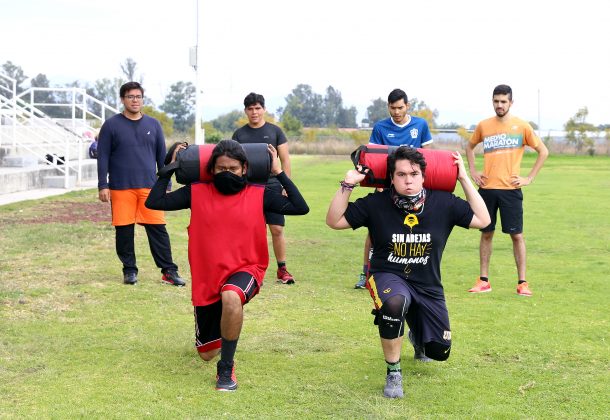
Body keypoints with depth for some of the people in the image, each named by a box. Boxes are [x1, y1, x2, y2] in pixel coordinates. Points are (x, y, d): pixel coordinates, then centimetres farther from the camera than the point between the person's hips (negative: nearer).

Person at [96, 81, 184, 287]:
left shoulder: (153, 125, 11)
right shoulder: (111, 125, 3)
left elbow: (162, 156, 14)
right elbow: (103, 157, 2)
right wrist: (103, 185, -4)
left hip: (149, 187, 1)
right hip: (121, 188, -1)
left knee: (158, 229, -2)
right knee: (124, 231, 3)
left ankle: (169, 270, 3)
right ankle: (129, 270, 16)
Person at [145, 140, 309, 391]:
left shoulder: (260, 195, -2)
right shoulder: (197, 193, 0)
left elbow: (301, 208, -9)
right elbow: (154, 202, -4)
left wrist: (279, 173, -5)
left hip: (244, 269, -3)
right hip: (207, 278, 3)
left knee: (231, 297, -42)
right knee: (206, 354, 12)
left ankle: (226, 368, -23)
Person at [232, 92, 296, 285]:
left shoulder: (275, 131, 5)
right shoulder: (239, 134, 8)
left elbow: (285, 160, 6)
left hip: (272, 187, -1)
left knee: (277, 229, -2)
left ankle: (282, 269, 9)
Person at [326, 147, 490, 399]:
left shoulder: (443, 203, -8)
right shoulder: (376, 204, -12)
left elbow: (483, 220, -2)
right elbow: (334, 221, -9)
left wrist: (464, 179, -6)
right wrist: (348, 185, -21)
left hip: (428, 286, 3)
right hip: (388, 276, -3)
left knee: (439, 352, 8)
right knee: (395, 303, -42)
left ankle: (417, 334, 50)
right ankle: (393, 373, -19)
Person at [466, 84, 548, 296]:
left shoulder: (521, 126, -1)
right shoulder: (483, 126, 6)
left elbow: (543, 151, 3)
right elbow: (470, 146, 23)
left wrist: (529, 178, -2)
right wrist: (473, 171, 11)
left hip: (511, 189, -2)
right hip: (487, 188, 3)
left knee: (516, 235, -2)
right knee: (486, 233, 8)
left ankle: (522, 282, 4)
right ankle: (484, 280, 15)